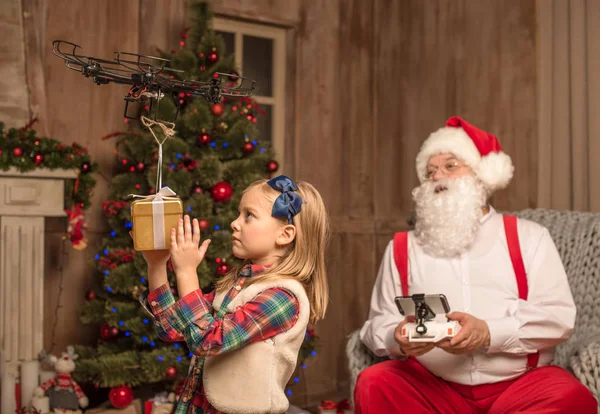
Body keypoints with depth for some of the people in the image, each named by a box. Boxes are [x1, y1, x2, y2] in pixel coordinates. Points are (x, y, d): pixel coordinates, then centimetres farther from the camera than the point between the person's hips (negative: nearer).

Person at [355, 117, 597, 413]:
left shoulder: (528, 237, 11)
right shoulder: (402, 247, 16)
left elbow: (559, 316, 1)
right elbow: (378, 324, 14)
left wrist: (489, 333, -16)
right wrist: (398, 338, -12)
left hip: (519, 385, 0)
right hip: (433, 387, 0)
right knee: (374, 385, -28)